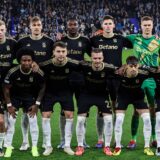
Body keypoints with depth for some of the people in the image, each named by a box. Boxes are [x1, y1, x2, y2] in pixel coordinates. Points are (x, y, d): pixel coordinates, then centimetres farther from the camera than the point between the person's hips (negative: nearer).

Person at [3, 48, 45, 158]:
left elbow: (42, 88, -6)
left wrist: (37, 104, -8)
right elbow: (6, 88, -12)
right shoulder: (13, 72, -28)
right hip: (15, 96, -1)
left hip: (30, 97, 1)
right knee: (11, 121, -5)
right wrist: (9, 105, -11)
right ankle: (9, 148, 6)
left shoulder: (38, 73, -25)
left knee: (33, 121, -5)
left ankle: (34, 148, 7)